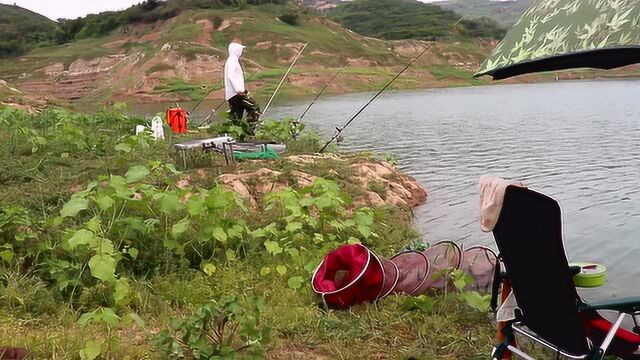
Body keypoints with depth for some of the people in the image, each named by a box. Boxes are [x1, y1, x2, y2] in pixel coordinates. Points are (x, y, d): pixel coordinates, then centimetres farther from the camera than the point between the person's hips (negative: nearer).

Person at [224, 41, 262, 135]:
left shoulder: (233, 61, 22)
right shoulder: (232, 61, -9)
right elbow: (230, 76, -22)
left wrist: (242, 89, 22)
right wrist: (239, 90, -26)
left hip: (232, 95, 10)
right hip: (236, 93, -10)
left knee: (236, 116, 8)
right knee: (254, 108, -9)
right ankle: (250, 130, -13)